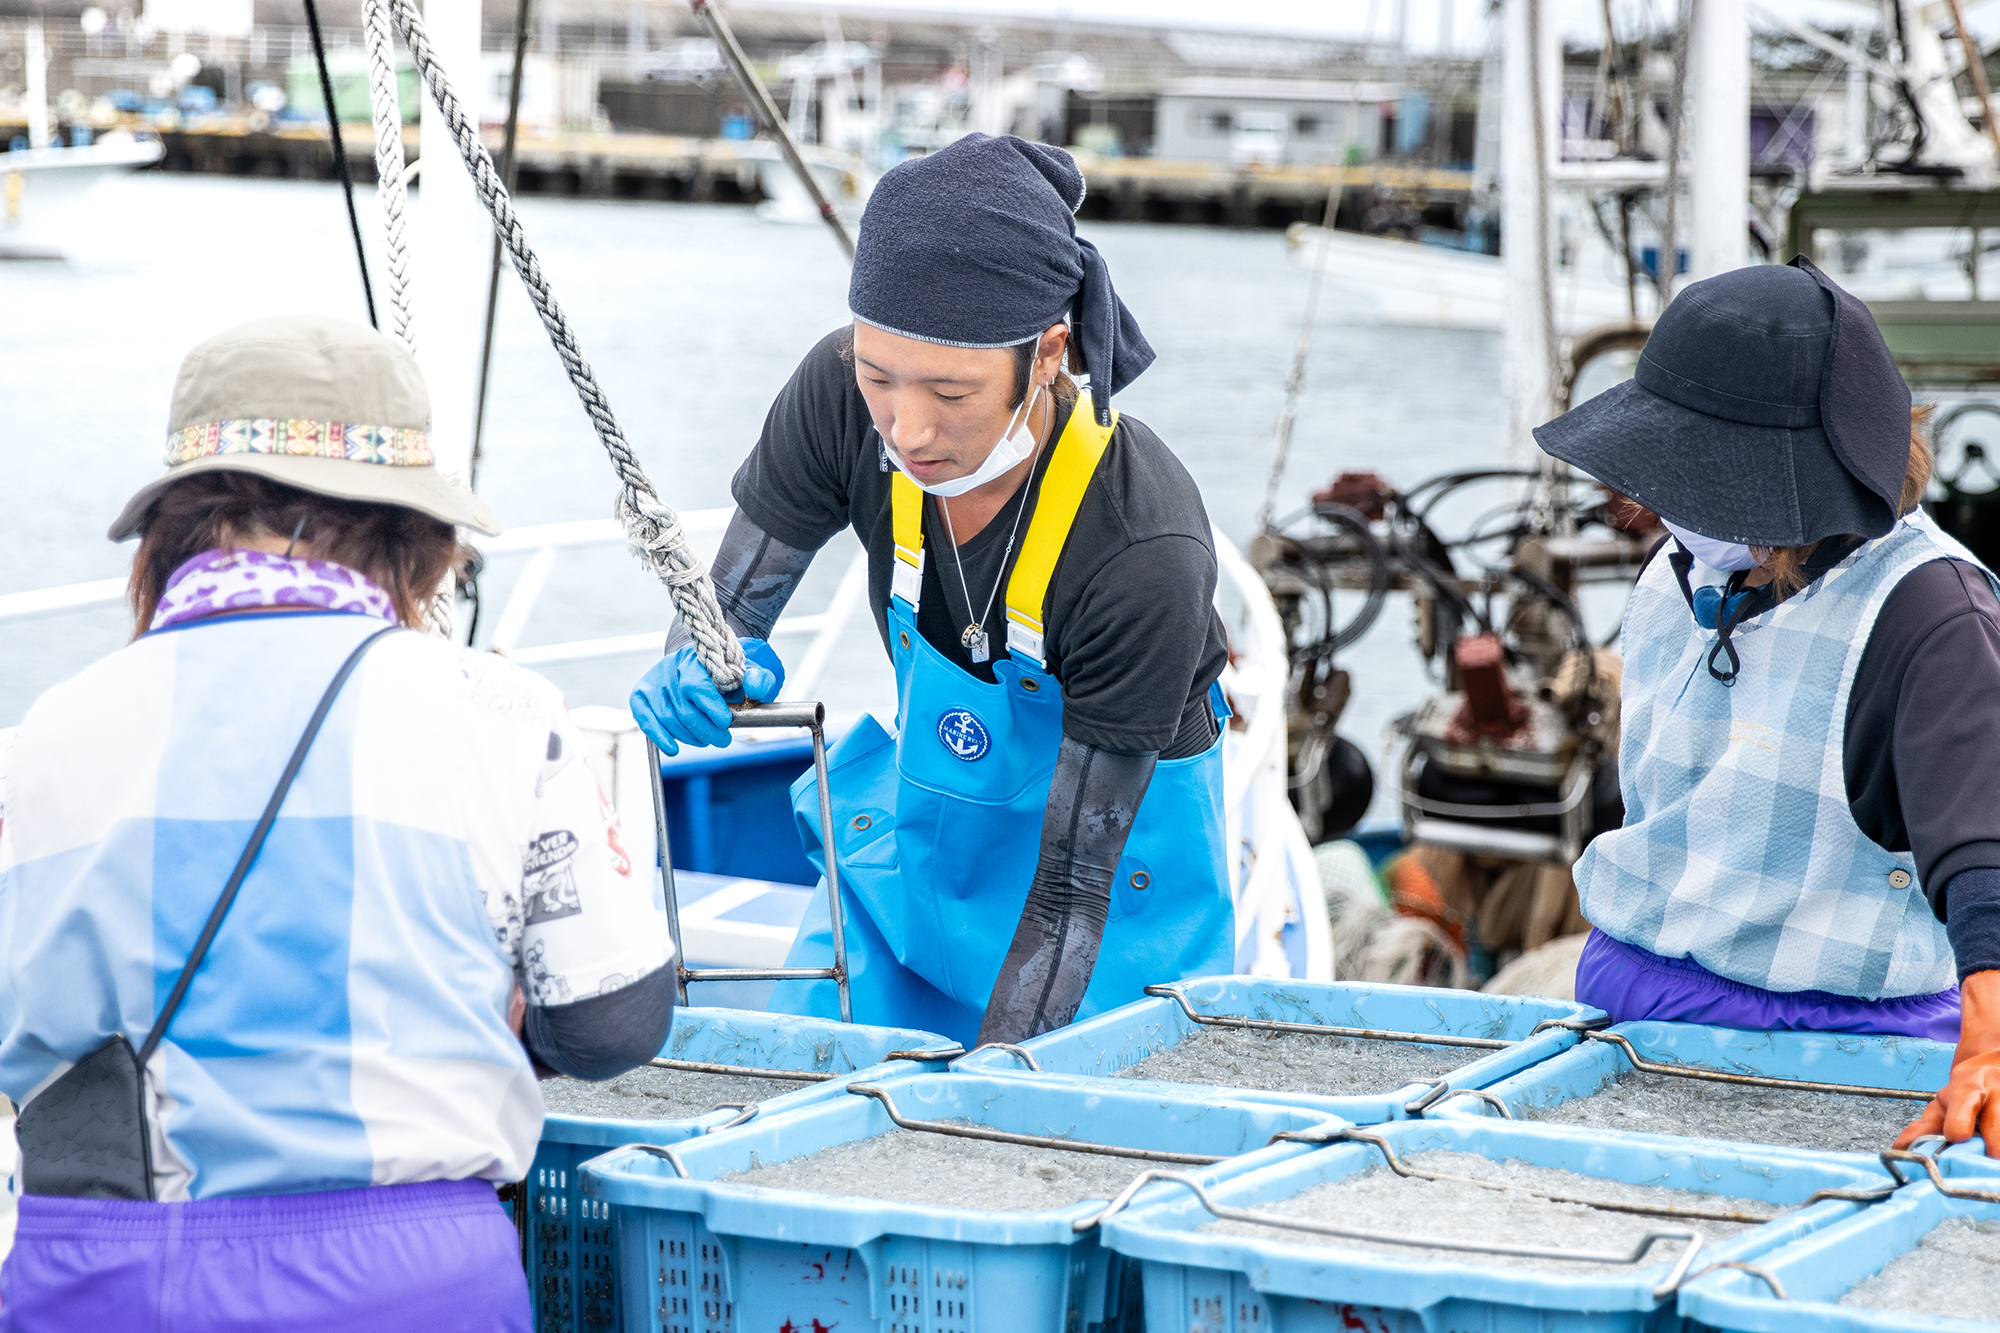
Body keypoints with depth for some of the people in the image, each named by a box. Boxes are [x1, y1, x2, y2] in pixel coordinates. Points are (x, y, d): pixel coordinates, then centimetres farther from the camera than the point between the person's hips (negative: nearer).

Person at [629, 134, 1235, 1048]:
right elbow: (727, 607, -10)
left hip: (1125, 843, -4)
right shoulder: (841, 397, -24)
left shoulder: (1142, 553, -36)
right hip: (919, 832, 4)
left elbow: (1077, 875, -29)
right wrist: (697, 674, -34)